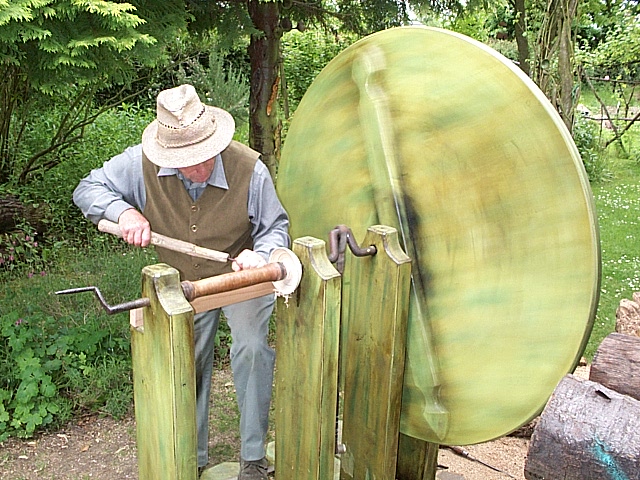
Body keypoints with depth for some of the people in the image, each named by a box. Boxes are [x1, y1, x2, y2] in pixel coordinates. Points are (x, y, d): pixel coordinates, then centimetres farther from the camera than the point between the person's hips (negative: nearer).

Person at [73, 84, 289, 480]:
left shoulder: (249, 168, -28)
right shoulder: (142, 164, -24)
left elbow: (276, 226, -15)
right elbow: (88, 189, -11)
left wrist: (262, 254, -38)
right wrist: (123, 211, -31)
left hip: (242, 275, -3)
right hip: (184, 282, 3)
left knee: (252, 347, -25)